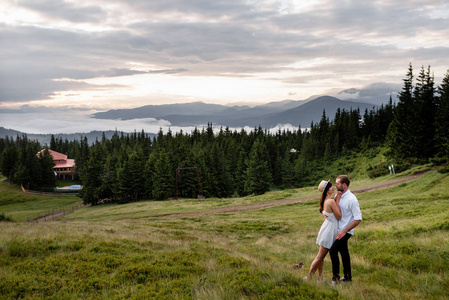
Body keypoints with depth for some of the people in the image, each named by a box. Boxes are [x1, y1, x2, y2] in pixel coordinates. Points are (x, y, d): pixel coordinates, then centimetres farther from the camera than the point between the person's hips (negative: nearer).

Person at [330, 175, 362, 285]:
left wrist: (344, 231, -21)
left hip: (345, 231, -8)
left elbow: (358, 219, -20)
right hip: (339, 230, 8)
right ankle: (347, 276, 31)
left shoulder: (352, 199, -19)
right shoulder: (338, 196, 6)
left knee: (333, 250, -17)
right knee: (343, 252, 17)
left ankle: (335, 277, -6)